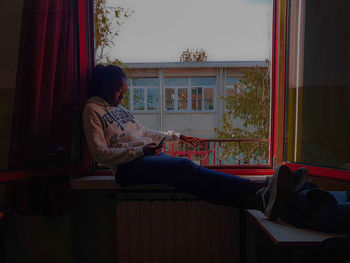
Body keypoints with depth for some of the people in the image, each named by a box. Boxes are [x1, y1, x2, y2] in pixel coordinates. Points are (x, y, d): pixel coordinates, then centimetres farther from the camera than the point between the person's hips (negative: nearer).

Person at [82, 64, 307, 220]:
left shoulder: (118, 107, 26)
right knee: (183, 167, -32)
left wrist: (177, 136, 31)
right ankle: (261, 189, -45)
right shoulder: (93, 110, 2)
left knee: (188, 172, -23)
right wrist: (141, 151, -17)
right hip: (127, 166, -7)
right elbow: (100, 154, -8)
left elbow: (143, 132, 34)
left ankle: (260, 198, -40)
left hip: (147, 156, 7)